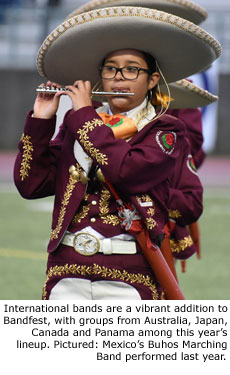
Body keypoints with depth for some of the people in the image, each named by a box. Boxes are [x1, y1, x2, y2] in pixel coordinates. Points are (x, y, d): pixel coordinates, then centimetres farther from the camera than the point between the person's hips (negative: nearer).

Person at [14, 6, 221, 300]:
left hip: (129, 277, -3)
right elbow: (30, 184, 7)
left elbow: (127, 171, -17)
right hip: (67, 273, 3)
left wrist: (85, 115, -7)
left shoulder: (166, 131, 2)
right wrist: (40, 121, 0)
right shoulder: (74, 125, 13)